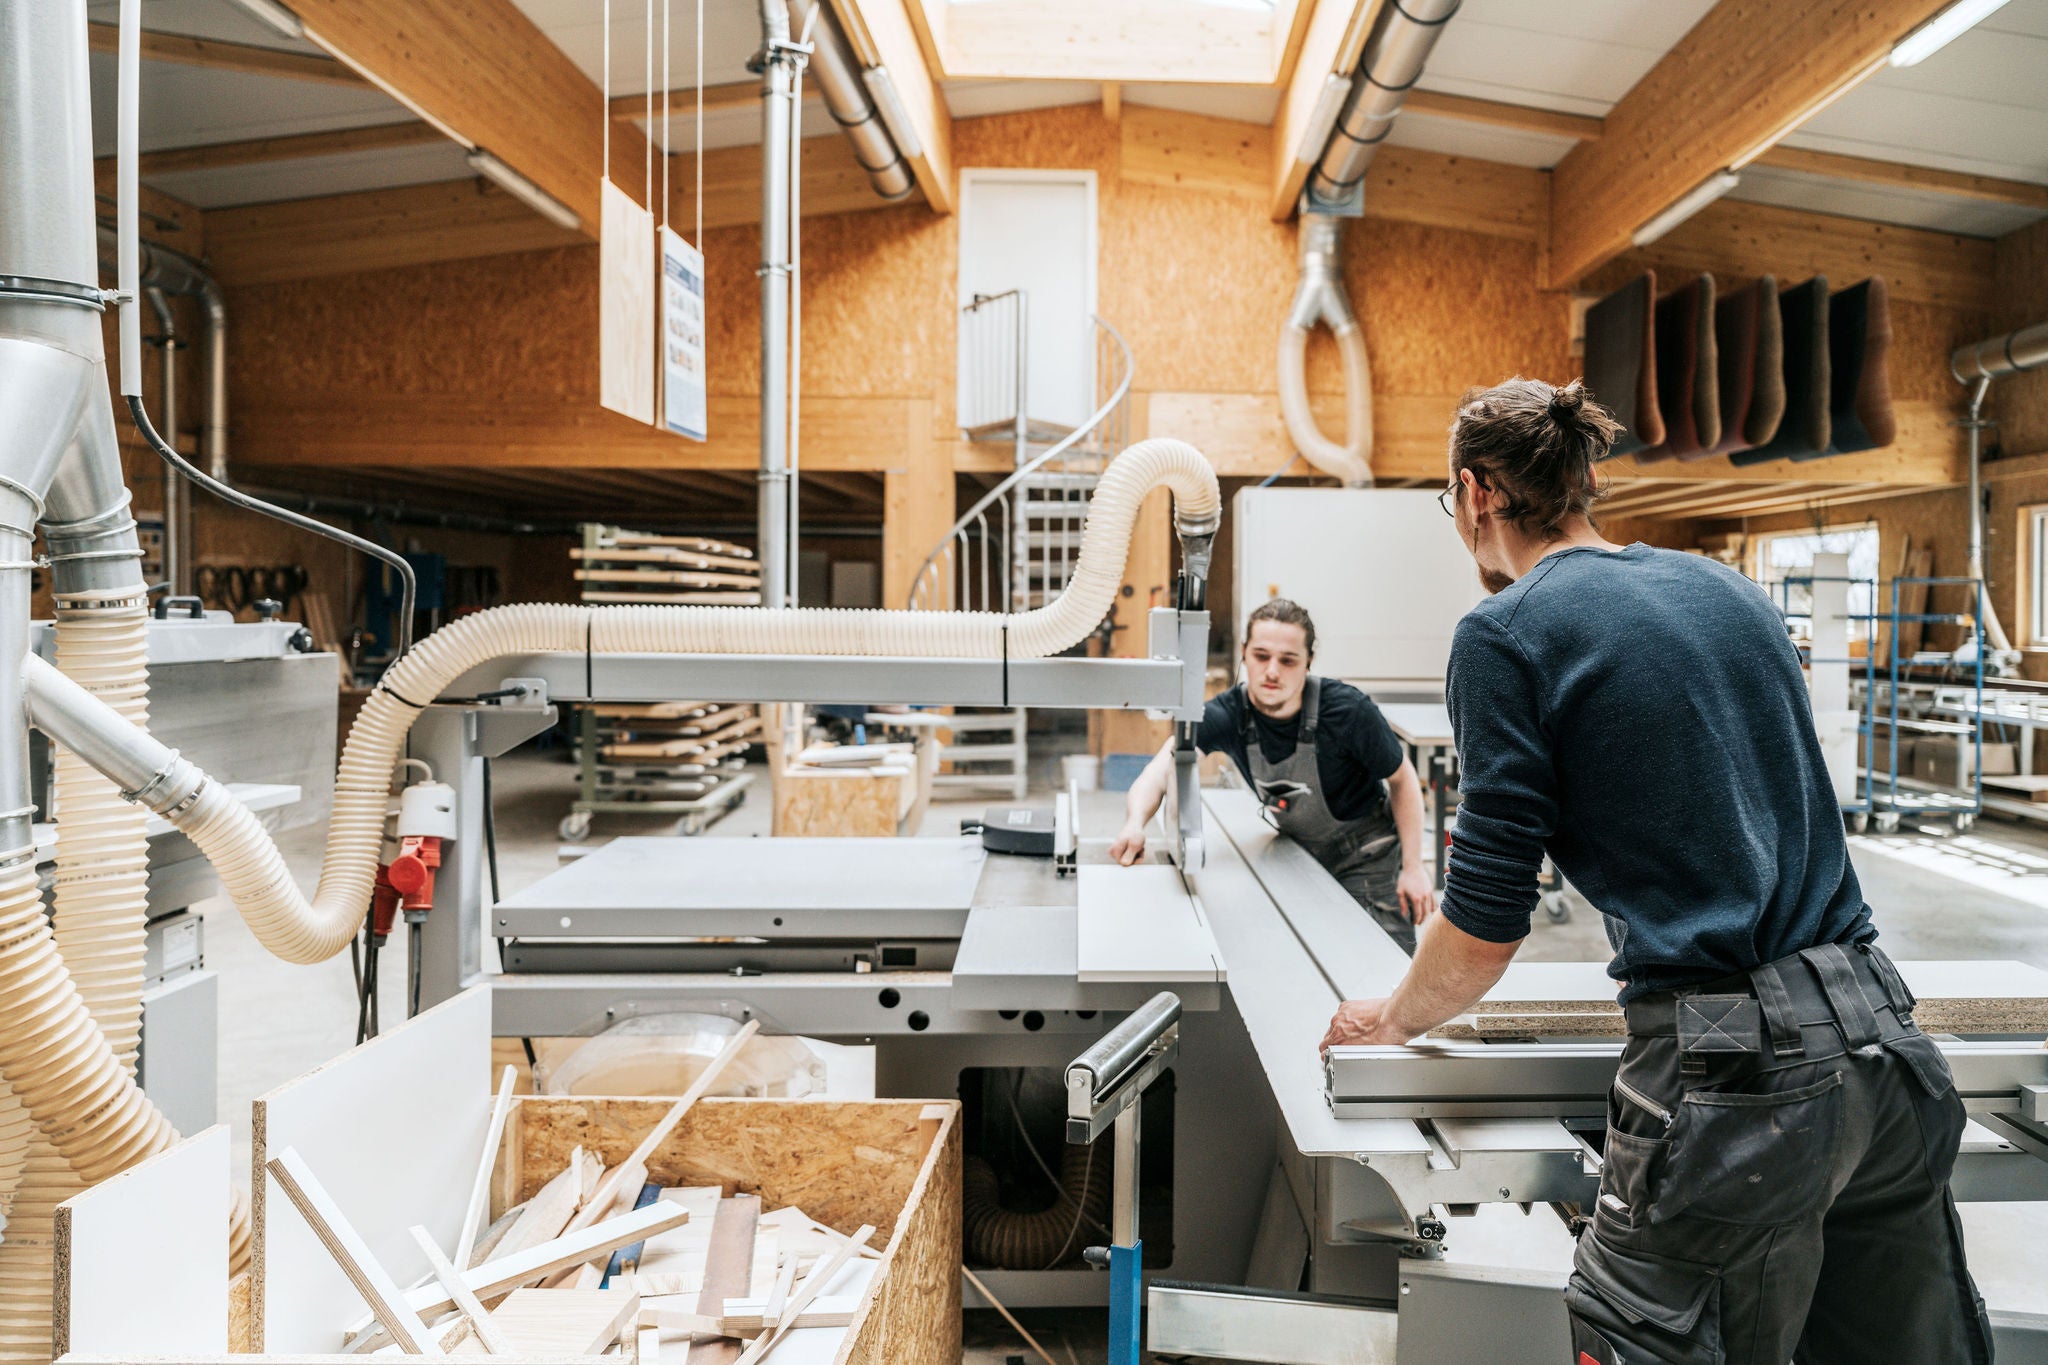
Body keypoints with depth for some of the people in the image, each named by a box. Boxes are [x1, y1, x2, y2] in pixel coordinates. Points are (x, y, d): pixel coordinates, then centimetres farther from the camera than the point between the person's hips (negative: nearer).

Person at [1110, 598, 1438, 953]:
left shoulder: (1348, 711, -27)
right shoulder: (1227, 714, -21)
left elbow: (1402, 779, -12)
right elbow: (1160, 772, -28)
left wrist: (1413, 867, -13)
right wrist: (1135, 823, -48)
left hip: (1367, 855, -3)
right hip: (1298, 853, 3)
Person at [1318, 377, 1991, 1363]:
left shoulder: (1506, 634, -7)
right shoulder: (1726, 589, 14)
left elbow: (1485, 928, -8)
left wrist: (1390, 1020, 11)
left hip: (1736, 1073, -7)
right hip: (1884, 1032, 8)